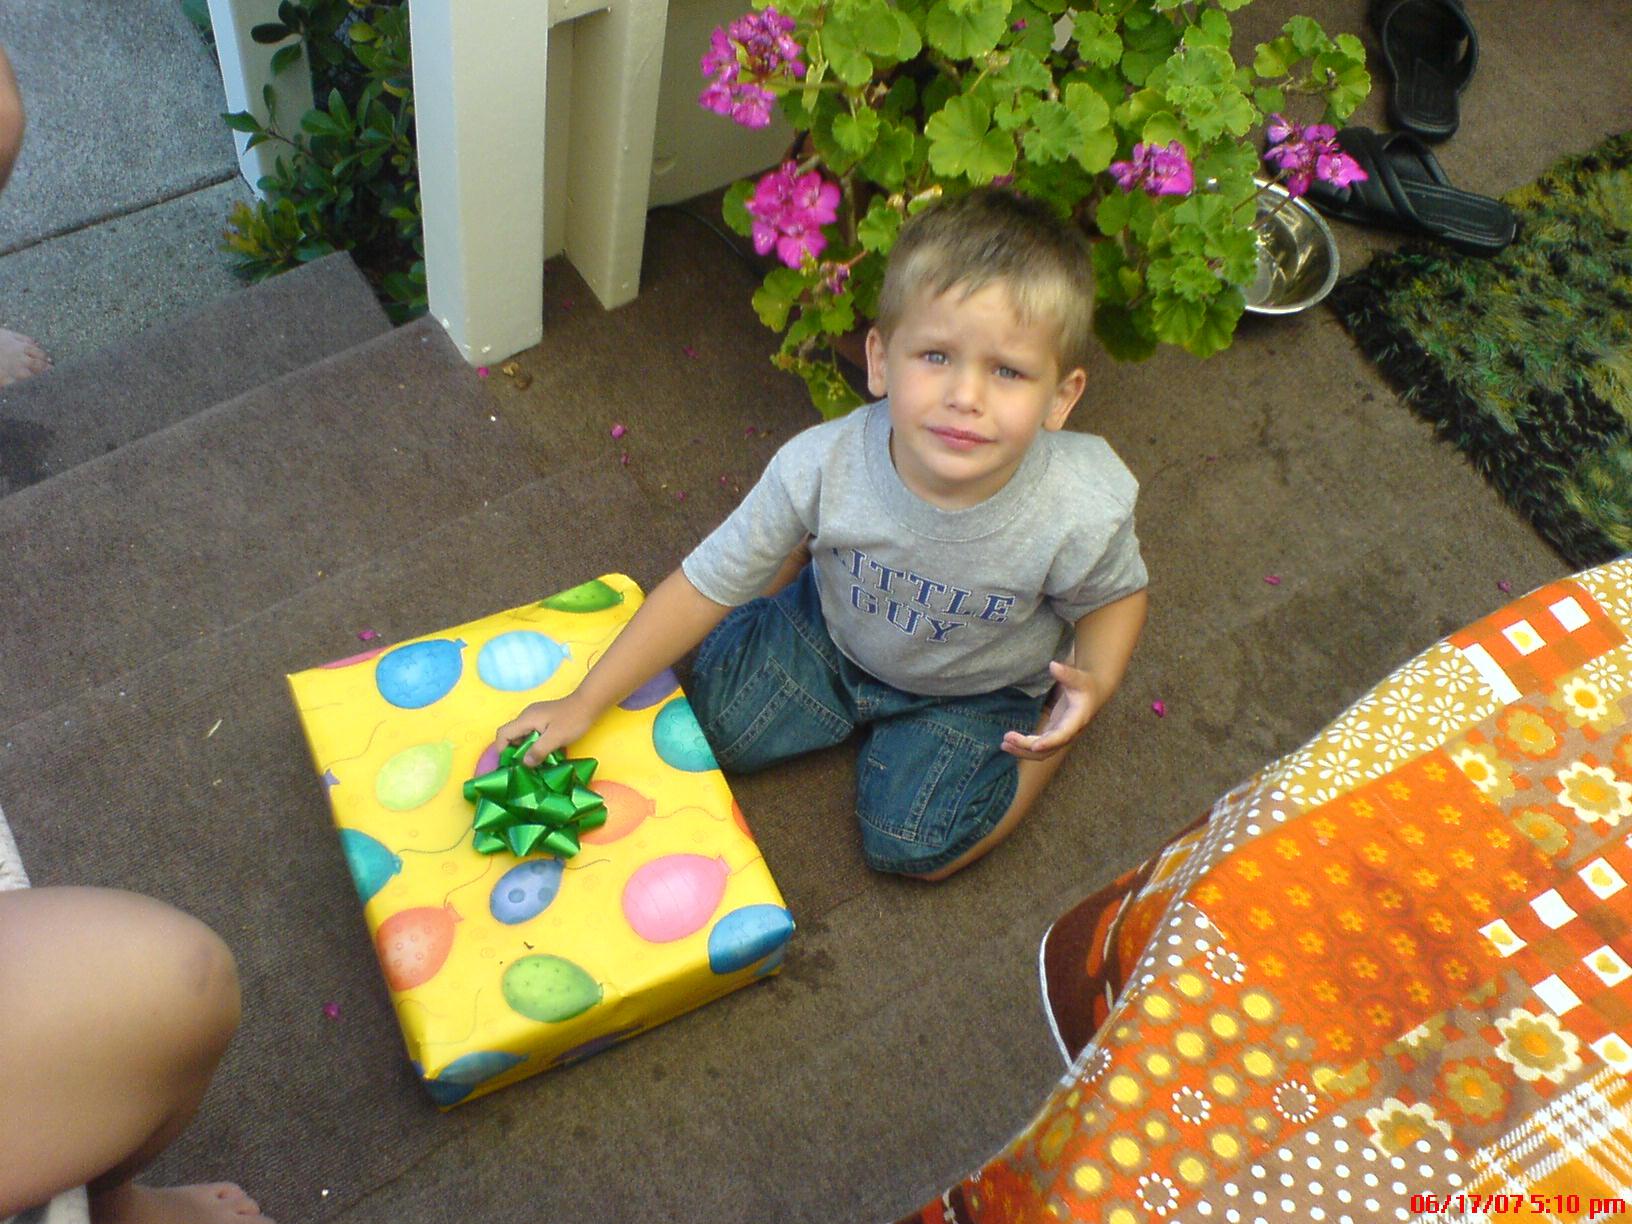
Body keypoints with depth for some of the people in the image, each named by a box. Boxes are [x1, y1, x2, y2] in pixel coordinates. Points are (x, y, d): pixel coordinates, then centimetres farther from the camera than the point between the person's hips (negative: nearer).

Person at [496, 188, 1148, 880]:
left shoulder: (1083, 512, -35)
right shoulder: (823, 467, -34)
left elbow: (1117, 594, -9)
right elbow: (706, 585, -23)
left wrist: (1096, 682, -31)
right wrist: (583, 704, -20)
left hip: (974, 688, -2)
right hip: (834, 633, 2)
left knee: (911, 849, -12)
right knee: (712, 722, 4)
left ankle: (1049, 732, 12)